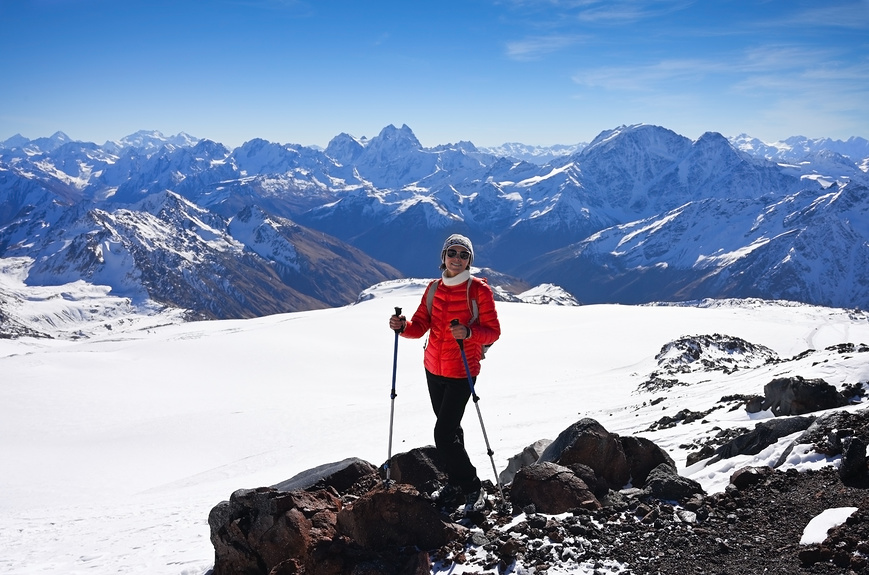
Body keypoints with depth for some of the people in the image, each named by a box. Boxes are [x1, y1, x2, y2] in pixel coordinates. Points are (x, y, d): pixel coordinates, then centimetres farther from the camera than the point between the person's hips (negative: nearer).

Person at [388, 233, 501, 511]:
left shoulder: (479, 290, -10)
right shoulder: (434, 288, 5)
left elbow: (493, 331, -11)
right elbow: (420, 326, 4)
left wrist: (468, 332, -29)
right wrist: (403, 326, -17)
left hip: (462, 372, -6)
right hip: (433, 368, 6)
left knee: (444, 433, -11)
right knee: (449, 428, 16)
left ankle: (472, 488, 4)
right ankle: (455, 483, 31)